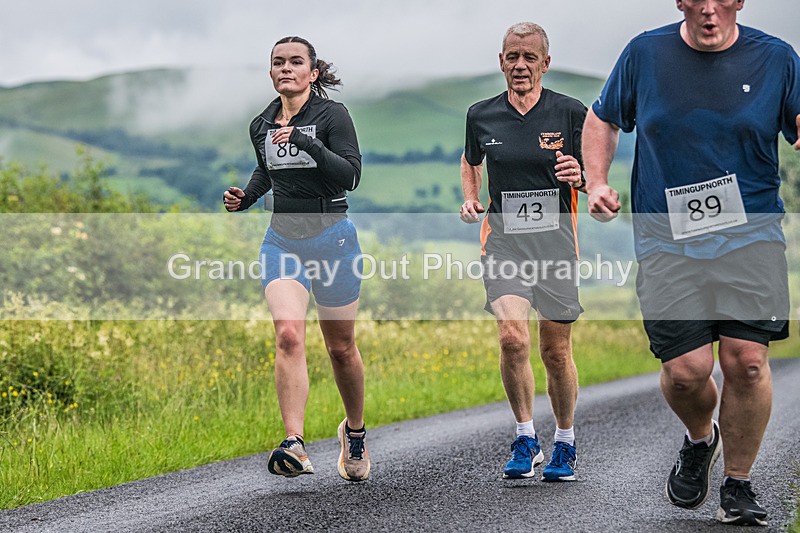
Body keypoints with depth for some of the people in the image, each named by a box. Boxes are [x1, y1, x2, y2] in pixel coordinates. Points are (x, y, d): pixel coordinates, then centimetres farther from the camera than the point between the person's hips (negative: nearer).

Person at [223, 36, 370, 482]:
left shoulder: (332, 115, -7)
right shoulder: (261, 125, 8)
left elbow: (351, 175, -17)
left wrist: (308, 143, -27)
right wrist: (245, 198, 9)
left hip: (332, 238, -3)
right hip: (282, 240, 3)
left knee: (341, 346, 8)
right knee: (288, 335, -18)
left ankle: (355, 433, 34)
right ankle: (295, 446, -26)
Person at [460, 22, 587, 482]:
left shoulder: (571, 113, -2)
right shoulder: (481, 116, 5)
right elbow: (470, 161, 25)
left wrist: (581, 177, -19)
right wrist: (471, 199, 8)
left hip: (556, 242, -1)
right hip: (503, 242, 1)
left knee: (556, 349, 6)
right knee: (513, 336, -19)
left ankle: (565, 443, 27)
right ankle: (526, 439, -3)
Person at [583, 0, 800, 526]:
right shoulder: (645, 53, 7)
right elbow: (602, 119, 21)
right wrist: (597, 184, 7)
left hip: (750, 231, 0)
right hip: (668, 239, 1)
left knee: (746, 358, -14)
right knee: (686, 370, -10)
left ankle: (738, 485, 9)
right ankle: (700, 439, 27)